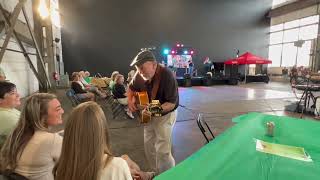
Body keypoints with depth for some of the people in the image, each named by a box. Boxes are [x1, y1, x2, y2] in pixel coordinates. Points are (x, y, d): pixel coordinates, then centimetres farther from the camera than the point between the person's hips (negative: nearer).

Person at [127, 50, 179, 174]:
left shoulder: (166, 76, -29)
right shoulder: (140, 75, -11)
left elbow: (172, 103, -28)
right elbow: (131, 88, 9)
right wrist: (130, 100, -9)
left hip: (165, 115, -6)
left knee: (162, 150, -6)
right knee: (148, 146, 15)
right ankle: (156, 173, 37)